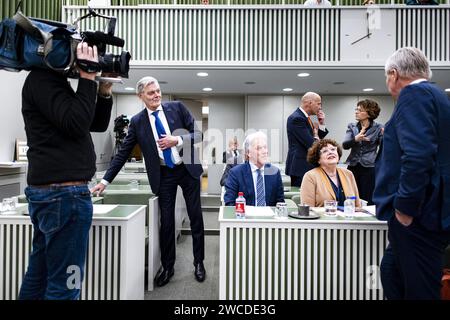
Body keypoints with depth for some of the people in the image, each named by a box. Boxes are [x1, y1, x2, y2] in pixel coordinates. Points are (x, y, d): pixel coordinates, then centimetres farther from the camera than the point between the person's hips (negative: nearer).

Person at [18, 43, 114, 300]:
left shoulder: (55, 82, 21)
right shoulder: (42, 78, -8)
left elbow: (97, 124, 18)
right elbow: (76, 124, -20)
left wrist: (104, 91, 5)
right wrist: (88, 78, -13)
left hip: (49, 192, 10)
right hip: (64, 193, -10)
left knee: (39, 278, 17)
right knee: (64, 284, -3)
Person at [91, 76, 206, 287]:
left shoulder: (177, 107, -2)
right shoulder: (137, 122, -1)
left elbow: (198, 134, -2)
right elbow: (122, 154, 1)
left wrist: (177, 140, -20)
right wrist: (105, 181, -2)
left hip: (188, 169, 0)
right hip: (164, 175, 0)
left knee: (196, 217, 7)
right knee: (166, 221, 6)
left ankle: (199, 263, 25)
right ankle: (167, 266, 25)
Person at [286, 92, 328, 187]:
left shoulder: (305, 118, 15)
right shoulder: (297, 118, -15)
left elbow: (318, 139, 21)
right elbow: (310, 144, -20)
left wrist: (321, 124, 7)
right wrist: (315, 132, 1)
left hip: (307, 165, 10)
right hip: (300, 166, -10)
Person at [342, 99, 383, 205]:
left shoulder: (378, 128, 0)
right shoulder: (351, 127, 8)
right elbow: (345, 145, -5)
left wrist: (384, 136, -24)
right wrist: (355, 139, -25)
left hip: (369, 168, -3)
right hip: (353, 167, 3)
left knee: (368, 202, 1)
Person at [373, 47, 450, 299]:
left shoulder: (413, 94, -12)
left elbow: (418, 155, -25)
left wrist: (405, 207, -19)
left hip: (418, 214, -10)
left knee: (420, 290, 1)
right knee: (392, 271, 19)